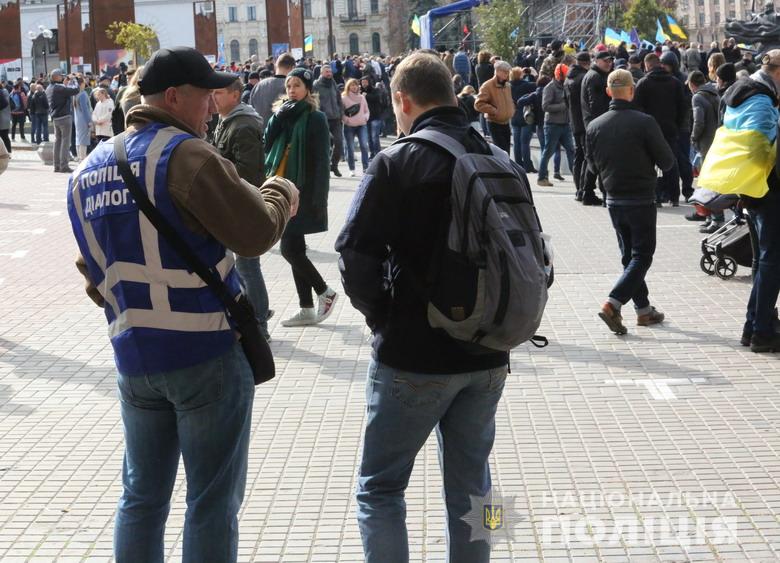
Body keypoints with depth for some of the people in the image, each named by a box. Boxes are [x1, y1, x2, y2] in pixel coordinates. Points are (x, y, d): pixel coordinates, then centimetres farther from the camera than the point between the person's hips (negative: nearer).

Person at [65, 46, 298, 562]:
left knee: (142, 496, 16)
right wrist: (280, 194, 4)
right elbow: (256, 233, -14)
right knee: (213, 502, 4)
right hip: (208, 352, -7)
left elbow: (94, 268, 17)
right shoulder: (185, 154, -12)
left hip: (132, 357, 7)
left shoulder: (88, 170, 12)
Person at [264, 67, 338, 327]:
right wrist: (278, 117, -9)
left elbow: (321, 160, -12)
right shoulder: (283, 115, 13)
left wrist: (317, 197, -17)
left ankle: (325, 293, 8)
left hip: (303, 191, -7)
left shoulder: (315, 118, -8)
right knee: (295, 249, 9)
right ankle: (307, 309, 16)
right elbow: (267, 145, 5)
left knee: (289, 249, -10)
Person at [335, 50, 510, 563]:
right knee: (471, 486, 16)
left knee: (381, 488, 8)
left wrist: (379, 313, -1)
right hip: (487, 355, 5)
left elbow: (356, 253, -17)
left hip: (414, 354, -5)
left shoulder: (397, 162, -11)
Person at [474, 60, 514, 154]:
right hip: (495, 124, -8)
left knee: (506, 152, 11)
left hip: (506, 124, 8)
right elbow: (478, 104, -20)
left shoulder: (507, 86, 11)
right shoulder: (487, 86, -15)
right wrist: (494, 111, -21)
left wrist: (511, 110, 11)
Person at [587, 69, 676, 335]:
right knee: (642, 256, 1)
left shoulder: (594, 126, -2)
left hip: (614, 200, 5)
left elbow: (593, 166, 9)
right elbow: (667, 161, -10)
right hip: (642, 200, -5)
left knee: (629, 255, 16)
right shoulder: (644, 122, -16)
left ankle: (643, 309, 21)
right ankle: (612, 305, -14)